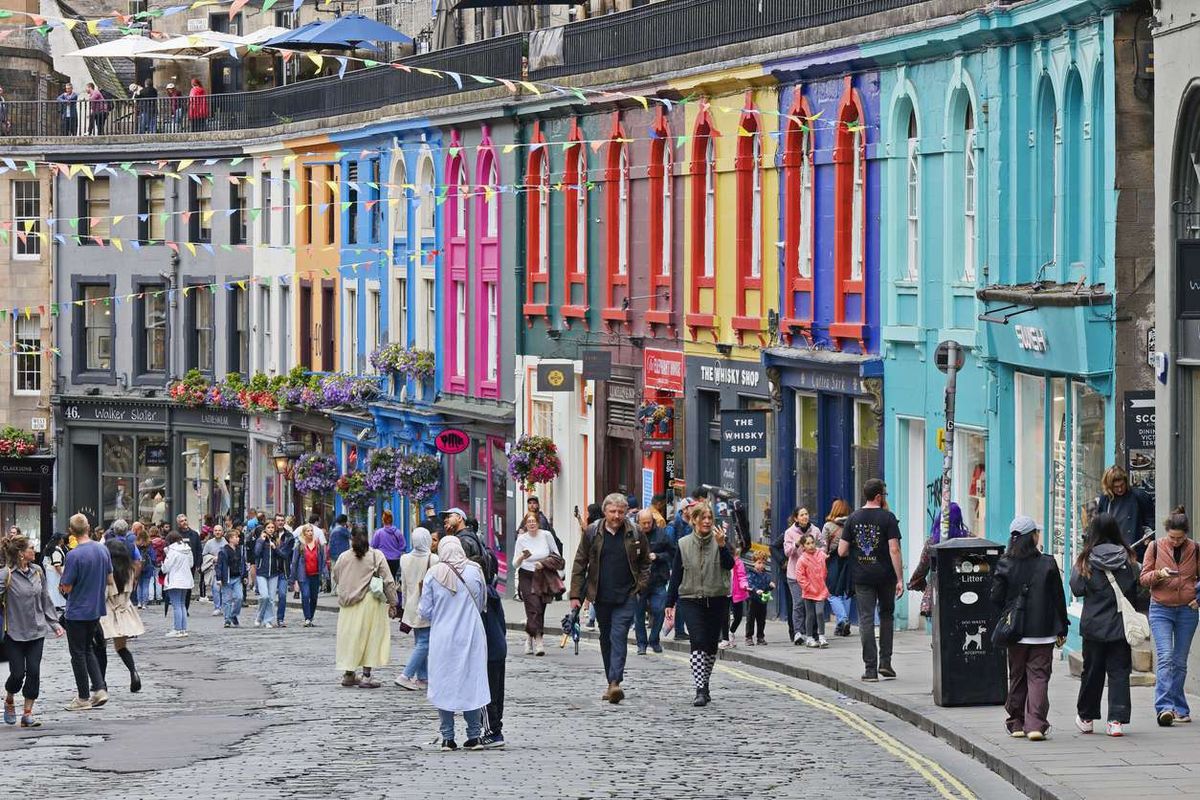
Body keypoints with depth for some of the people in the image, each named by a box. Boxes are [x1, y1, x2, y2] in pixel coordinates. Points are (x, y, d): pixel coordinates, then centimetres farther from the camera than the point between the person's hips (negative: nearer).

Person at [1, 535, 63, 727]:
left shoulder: (38, 572, 4)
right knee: (18, 673, -2)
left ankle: (28, 713, 6)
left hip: (37, 630, 4)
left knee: (34, 672, -2)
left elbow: (46, 600, 12)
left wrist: (54, 623, 11)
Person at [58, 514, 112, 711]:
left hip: (77, 612, -6)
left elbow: (66, 588, -16)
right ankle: (100, 689, 10)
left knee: (78, 653, 4)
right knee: (90, 650, 20)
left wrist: (62, 576, 2)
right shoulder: (103, 550, 0)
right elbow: (108, 579, 10)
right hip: (96, 610, 6)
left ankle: (83, 698, 9)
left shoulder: (74, 555, -21)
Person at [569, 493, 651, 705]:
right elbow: (580, 564, 5)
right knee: (606, 639, 10)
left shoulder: (635, 534, 1)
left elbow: (645, 562, 10)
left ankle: (615, 683, -21)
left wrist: (641, 586, -3)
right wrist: (576, 594, 0)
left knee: (619, 637, -13)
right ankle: (612, 683, 20)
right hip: (601, 597, 3)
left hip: (626, 597, -3)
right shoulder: (593, 533, 3)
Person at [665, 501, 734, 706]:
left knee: (711, 645, 8)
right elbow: (676, 575, 8)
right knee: (698, 642, -14)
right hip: (691, 599, -1)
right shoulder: (684, 545, 3)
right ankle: (700, 691, -18)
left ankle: (704, 686, 25)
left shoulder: (718, 541, 1)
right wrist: (670, 603, 8)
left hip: (716, 600, 1)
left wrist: (721, 545, -27)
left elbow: (729, 565, -12)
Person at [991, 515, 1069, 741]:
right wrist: (1062, 629, 6)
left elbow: (996, 598, -4)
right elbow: (1058, 599, -3)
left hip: (1016, 633, 2)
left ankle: (1017, 724, 19)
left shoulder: (1005, 565, -4)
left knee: (1017, 677, 14)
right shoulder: (1048, 564, -6)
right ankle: (1035, 724, -12)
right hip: (1043, 632, -2)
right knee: (1038, 676, 0)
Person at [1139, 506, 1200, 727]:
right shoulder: (1156, 547, -1)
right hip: (1161, 609, -2)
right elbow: (1143, 578, 2)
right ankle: (1165, 707, -22)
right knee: (1165, 657, -15)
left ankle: (1179, 709, 14)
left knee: (1180, 661, 7)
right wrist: (1159, 574, -19)